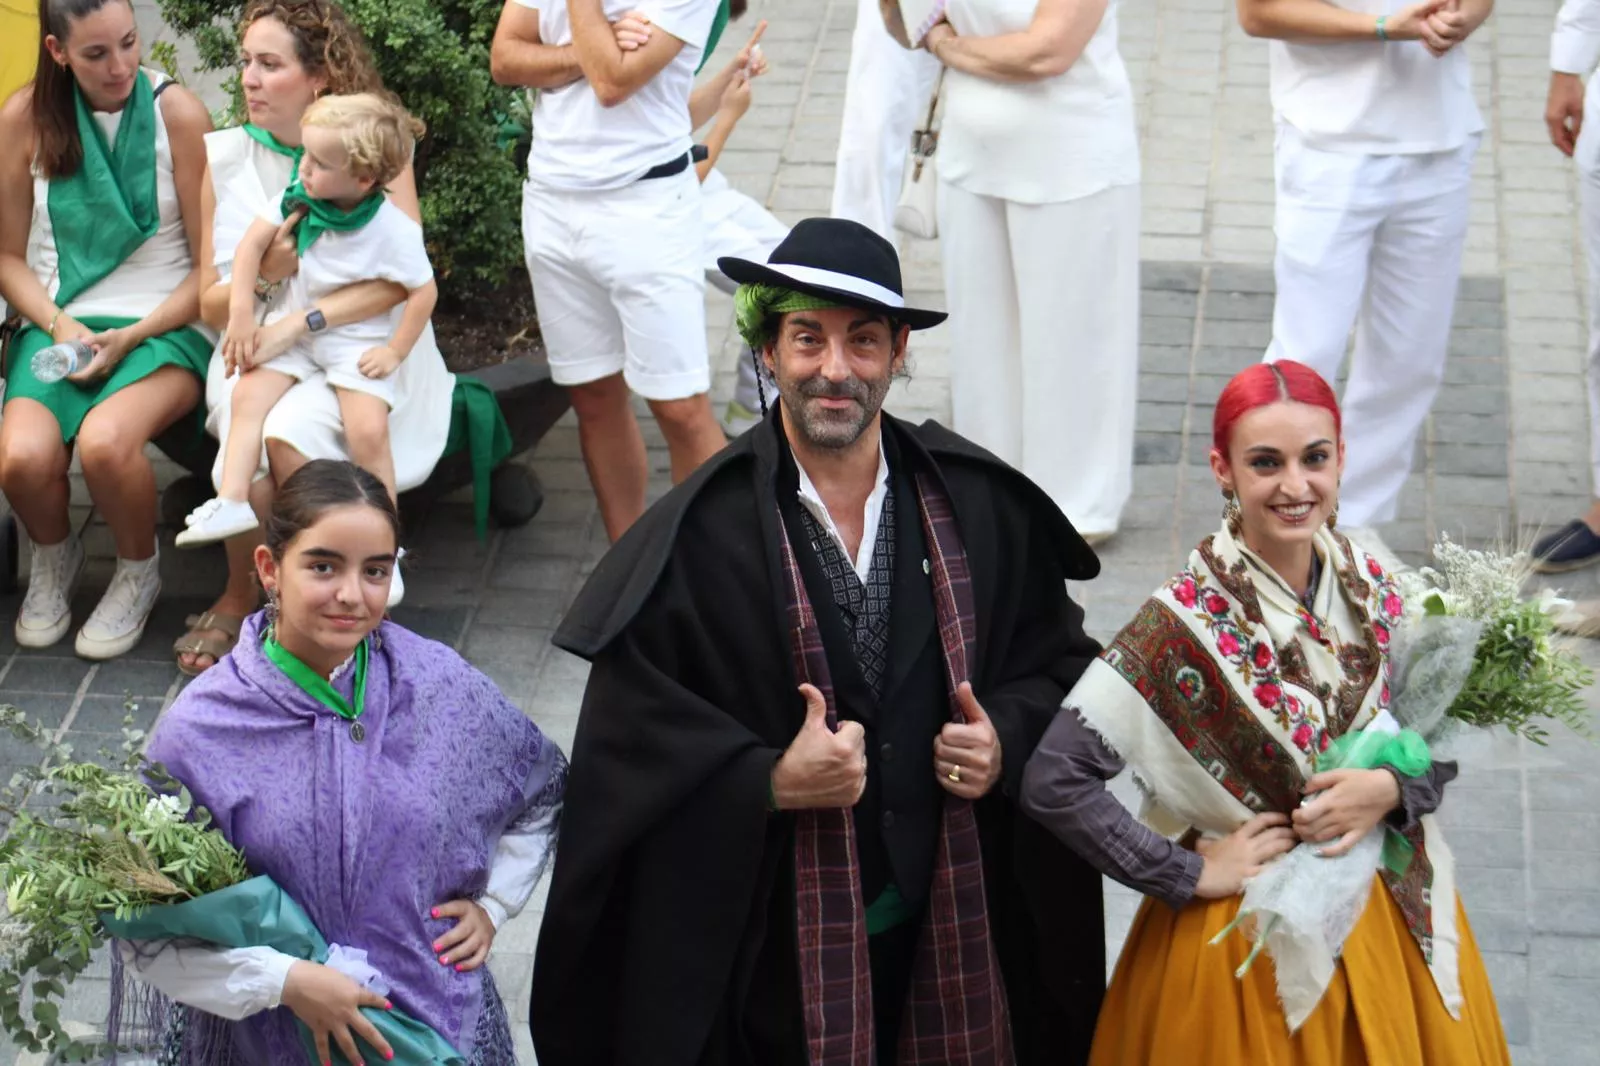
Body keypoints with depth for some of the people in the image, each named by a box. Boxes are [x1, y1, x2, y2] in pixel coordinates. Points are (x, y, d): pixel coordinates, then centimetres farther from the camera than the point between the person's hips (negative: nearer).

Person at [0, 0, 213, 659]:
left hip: (163, 325, -2)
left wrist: (129, 338, -12)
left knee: (104, 442, -34)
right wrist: (59, 327, -9)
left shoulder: (177, 112, -5)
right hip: (58, 322, 2)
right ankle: (53, 557, 10)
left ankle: (139, 572, 0)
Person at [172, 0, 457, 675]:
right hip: (255, 353, 2)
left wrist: (300, 322, -23)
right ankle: (239, 598, -2)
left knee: (288, 435, -34)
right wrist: (263, 273, -15)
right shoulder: (225, 158, 7)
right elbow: (212, 306, 8)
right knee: (249, 456, -30)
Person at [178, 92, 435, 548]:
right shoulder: (300, 197, -7)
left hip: (360, 341, -5)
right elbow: (253, 241, -3)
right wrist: (241, 314, -9)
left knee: (368, 430, -22)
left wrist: (395, 352, -12)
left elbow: (424, 292, -11)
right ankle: (231, 502, -17)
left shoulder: (393, 229, -19)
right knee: (248, 395, -15)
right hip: (297, 331, 5)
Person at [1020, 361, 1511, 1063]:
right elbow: (1053, 780, -24)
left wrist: (1392, 790, -15)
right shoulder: (1189, 621, -19)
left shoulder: (1368, 582, -4)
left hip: (1396, 918, 5)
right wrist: (1189, 873, -19)